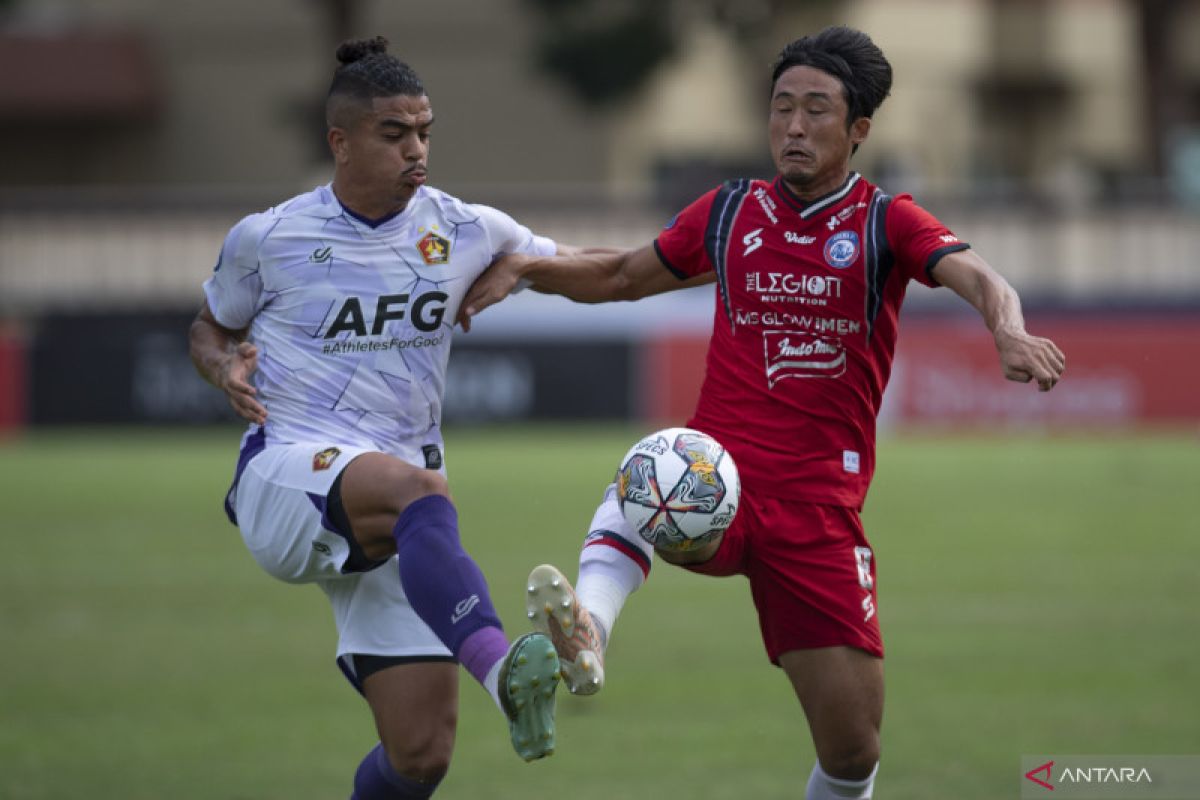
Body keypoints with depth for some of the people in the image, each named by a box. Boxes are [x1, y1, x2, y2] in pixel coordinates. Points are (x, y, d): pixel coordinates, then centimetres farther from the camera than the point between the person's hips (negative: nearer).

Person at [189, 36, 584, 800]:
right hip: (287, 474, -4)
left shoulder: (466, 232, 8)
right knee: (418, 490, -40)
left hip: (392, 531, 4)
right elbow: (210, 329, 18)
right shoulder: (268, 238, 3)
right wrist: (225, 366, -3)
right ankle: (500, 668, -63)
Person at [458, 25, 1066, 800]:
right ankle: (586, 634, -60)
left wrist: (1011, 332, -40)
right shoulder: (730, 213, 11)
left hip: (820, 505, -1)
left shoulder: (887, 222, 2)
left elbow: (979, 278, -17)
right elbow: (624, 276, 25)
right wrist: (525, 267, 8)